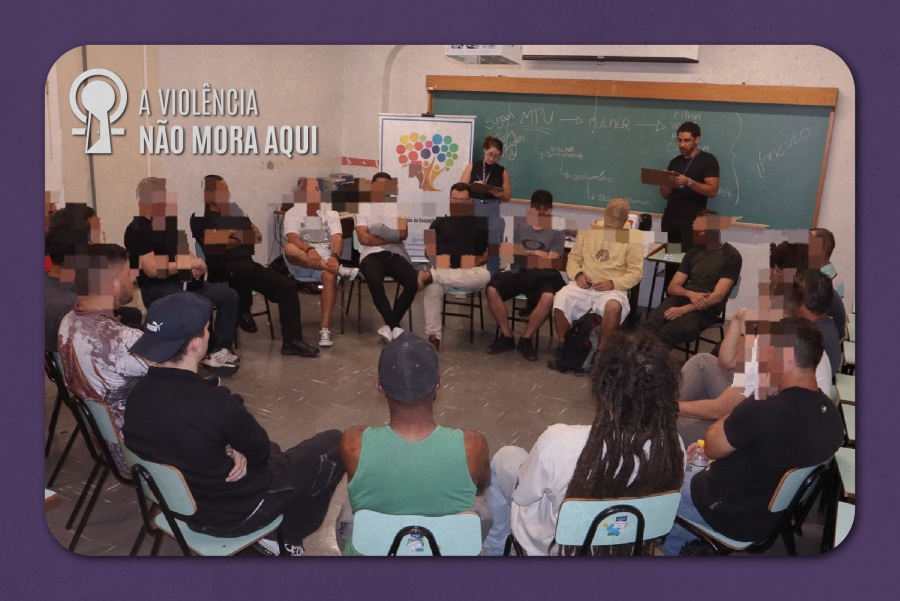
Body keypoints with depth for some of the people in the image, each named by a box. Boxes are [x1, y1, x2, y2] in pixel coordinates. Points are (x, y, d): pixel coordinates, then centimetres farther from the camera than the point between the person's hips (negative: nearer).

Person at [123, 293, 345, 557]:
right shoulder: (215, 404, -35)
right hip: (233, 514, -7)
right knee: (335, 444, 9)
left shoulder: (137, 395, -13)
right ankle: (289, 539, 24)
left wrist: (229, 448, -11)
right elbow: (260, 453, -17)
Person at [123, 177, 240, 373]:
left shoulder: (166, 223, 13)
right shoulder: (137, 230, -13)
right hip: (156, 289, -9)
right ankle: (210, 354, -16)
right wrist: (189, 264, -14)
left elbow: (183, 252, 19)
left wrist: (197, 266, -6)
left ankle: (221, 350, -5)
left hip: (181, 282, 9)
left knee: (229, 295, -4)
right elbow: (152, 269, -22)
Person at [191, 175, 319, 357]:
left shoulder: (234, 211, 19)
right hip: (222, 270, -6)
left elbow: (258, 237, 22)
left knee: (286, 286, -13)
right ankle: (243, 311, -11)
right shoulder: (201, 217, 0)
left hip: (247, 266, 6)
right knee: (245, 267, -40)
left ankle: (291, 341, -14)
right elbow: (212, 244, -16)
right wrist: (240, 240, -5)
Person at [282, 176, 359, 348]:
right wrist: (309, 250, -33)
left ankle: (325, 327, -33)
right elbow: (292, 238, -10)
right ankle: (339, 270, -35)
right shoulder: (293, 213, 10)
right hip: (300, 265, 0)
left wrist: (335, 257, -27)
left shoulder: (331, 214, 14)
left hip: (326, 261, 0)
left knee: (330, 276, -36)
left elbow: (337, 239, -3)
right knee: (289, 249, -35)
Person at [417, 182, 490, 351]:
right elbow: (428, 249, 12)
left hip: (471, 272, 0)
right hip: (443, 270, 0)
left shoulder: (481, 222, 12)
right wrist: (433, 259, -10)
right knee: (433, 288, -35)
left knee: (485, 276, -37)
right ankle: (433, 336, -31)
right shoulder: (440, 222, 15)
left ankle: (430, 276, -39)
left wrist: (480, 260, -11)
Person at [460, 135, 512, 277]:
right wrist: (474, 186, -14)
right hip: (473, 210, 0)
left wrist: (498, 194, -12)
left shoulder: (502, 171, 7)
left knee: (493, 246, -2)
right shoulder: (472, 167, 7)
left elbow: (508, 197, 9)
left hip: (494, 212, 0)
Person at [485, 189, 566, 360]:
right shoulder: (518, 224, 16)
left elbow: (552, 262, -1)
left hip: (541, 276, -2)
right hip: (517, 273, 2)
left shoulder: (557, 231, 10)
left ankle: (526, 339, -13)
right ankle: (506, 336, -10)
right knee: (492, 289, -26)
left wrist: (525, 255, -9)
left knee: (548, 297, -34)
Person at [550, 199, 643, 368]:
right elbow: (573, 258, 15)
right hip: (583, 286, 2)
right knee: (560, 299, -29)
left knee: (614, 306, -37)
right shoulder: (588, 230, 13)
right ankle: (562, 347, -9)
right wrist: (578, 275, -7)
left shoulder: (633, 238, 4)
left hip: (613, 289, -2)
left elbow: (636, 273, 0)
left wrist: (613, 283, -16)